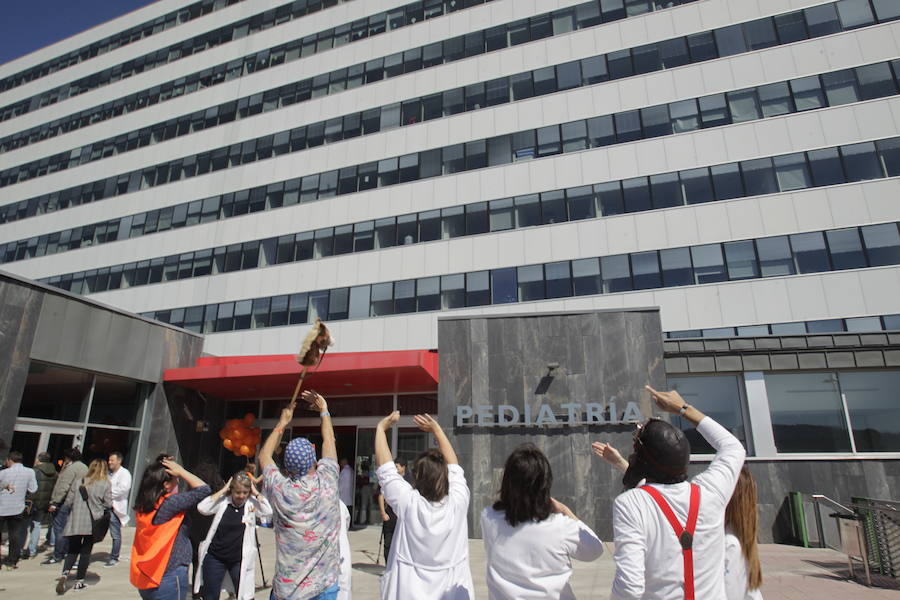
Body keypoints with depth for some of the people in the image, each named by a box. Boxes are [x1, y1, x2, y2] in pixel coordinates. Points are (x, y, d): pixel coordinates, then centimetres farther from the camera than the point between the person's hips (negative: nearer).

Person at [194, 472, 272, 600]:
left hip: (239, 560, 0)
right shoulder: (222, 501, -8)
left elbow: (269, 511, -23)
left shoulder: (252, 503, -8)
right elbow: (201, 508, -22)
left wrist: (256, 492, -18)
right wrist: (223, 490, -18)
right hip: (215, 558, 1)